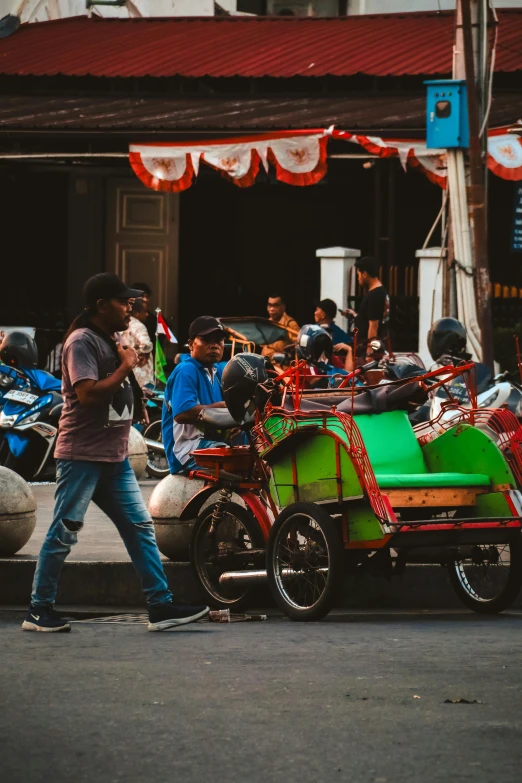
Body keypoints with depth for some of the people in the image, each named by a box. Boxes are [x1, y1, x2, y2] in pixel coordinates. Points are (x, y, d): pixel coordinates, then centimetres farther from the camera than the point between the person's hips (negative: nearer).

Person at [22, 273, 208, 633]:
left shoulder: (113, 343, 18)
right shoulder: (82, 342, -12)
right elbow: (87, 394, -23)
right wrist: (126, 367, -14)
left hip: (115, 457, 9)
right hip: (82, 455, -9)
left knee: (141, 528, 3)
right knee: (64, 533, -4)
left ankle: (161, 605, 2)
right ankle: (39, 611, 3)